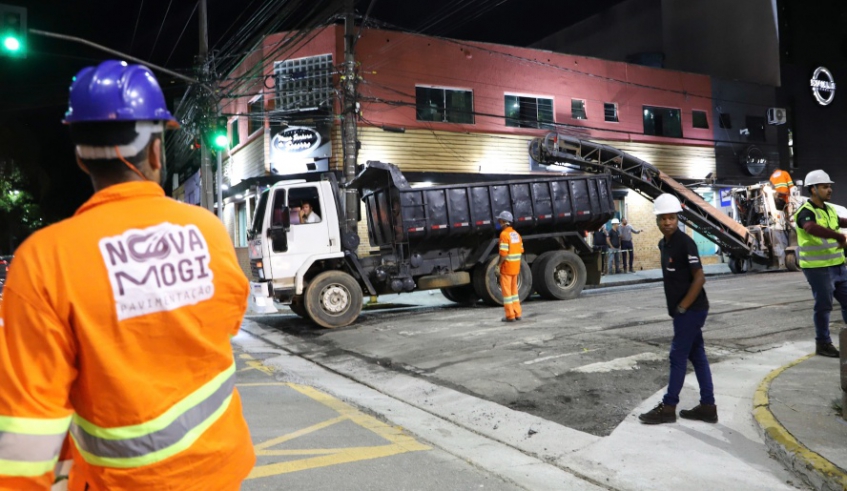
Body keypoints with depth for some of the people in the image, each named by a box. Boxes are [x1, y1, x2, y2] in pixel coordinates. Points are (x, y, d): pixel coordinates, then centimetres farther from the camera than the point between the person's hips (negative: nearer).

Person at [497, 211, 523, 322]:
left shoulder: (504, 234, -17)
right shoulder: (516, 234, 9)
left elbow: (503, 254, -23)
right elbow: (521, 251, 10)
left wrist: (498, 264, -11)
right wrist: (515, 261, 15)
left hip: (506, 266, -8)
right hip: (516, 267, 8)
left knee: (506, 291, 1)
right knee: (514, 290, 17)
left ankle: (510, 316, 3)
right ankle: (517, 313, 20)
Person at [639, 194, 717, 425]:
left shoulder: (685, 242, -17)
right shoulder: (663, 243, 9)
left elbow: (699, 278, -21)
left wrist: (681, 307, -18)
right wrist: (676, 308, 12)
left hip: (691, 310, -9)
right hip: (685, 310, 9)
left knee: (678, 356, -2)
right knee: (696, 355, 12)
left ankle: (668, 407, 7)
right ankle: (707, 406, 20)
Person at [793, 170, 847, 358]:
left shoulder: (829, 209, 13)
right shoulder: (806, 211, -16)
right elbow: (812, 228, -38)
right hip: (818, 268, -8)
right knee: (823, 306, -1)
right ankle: (823, 343, 12)